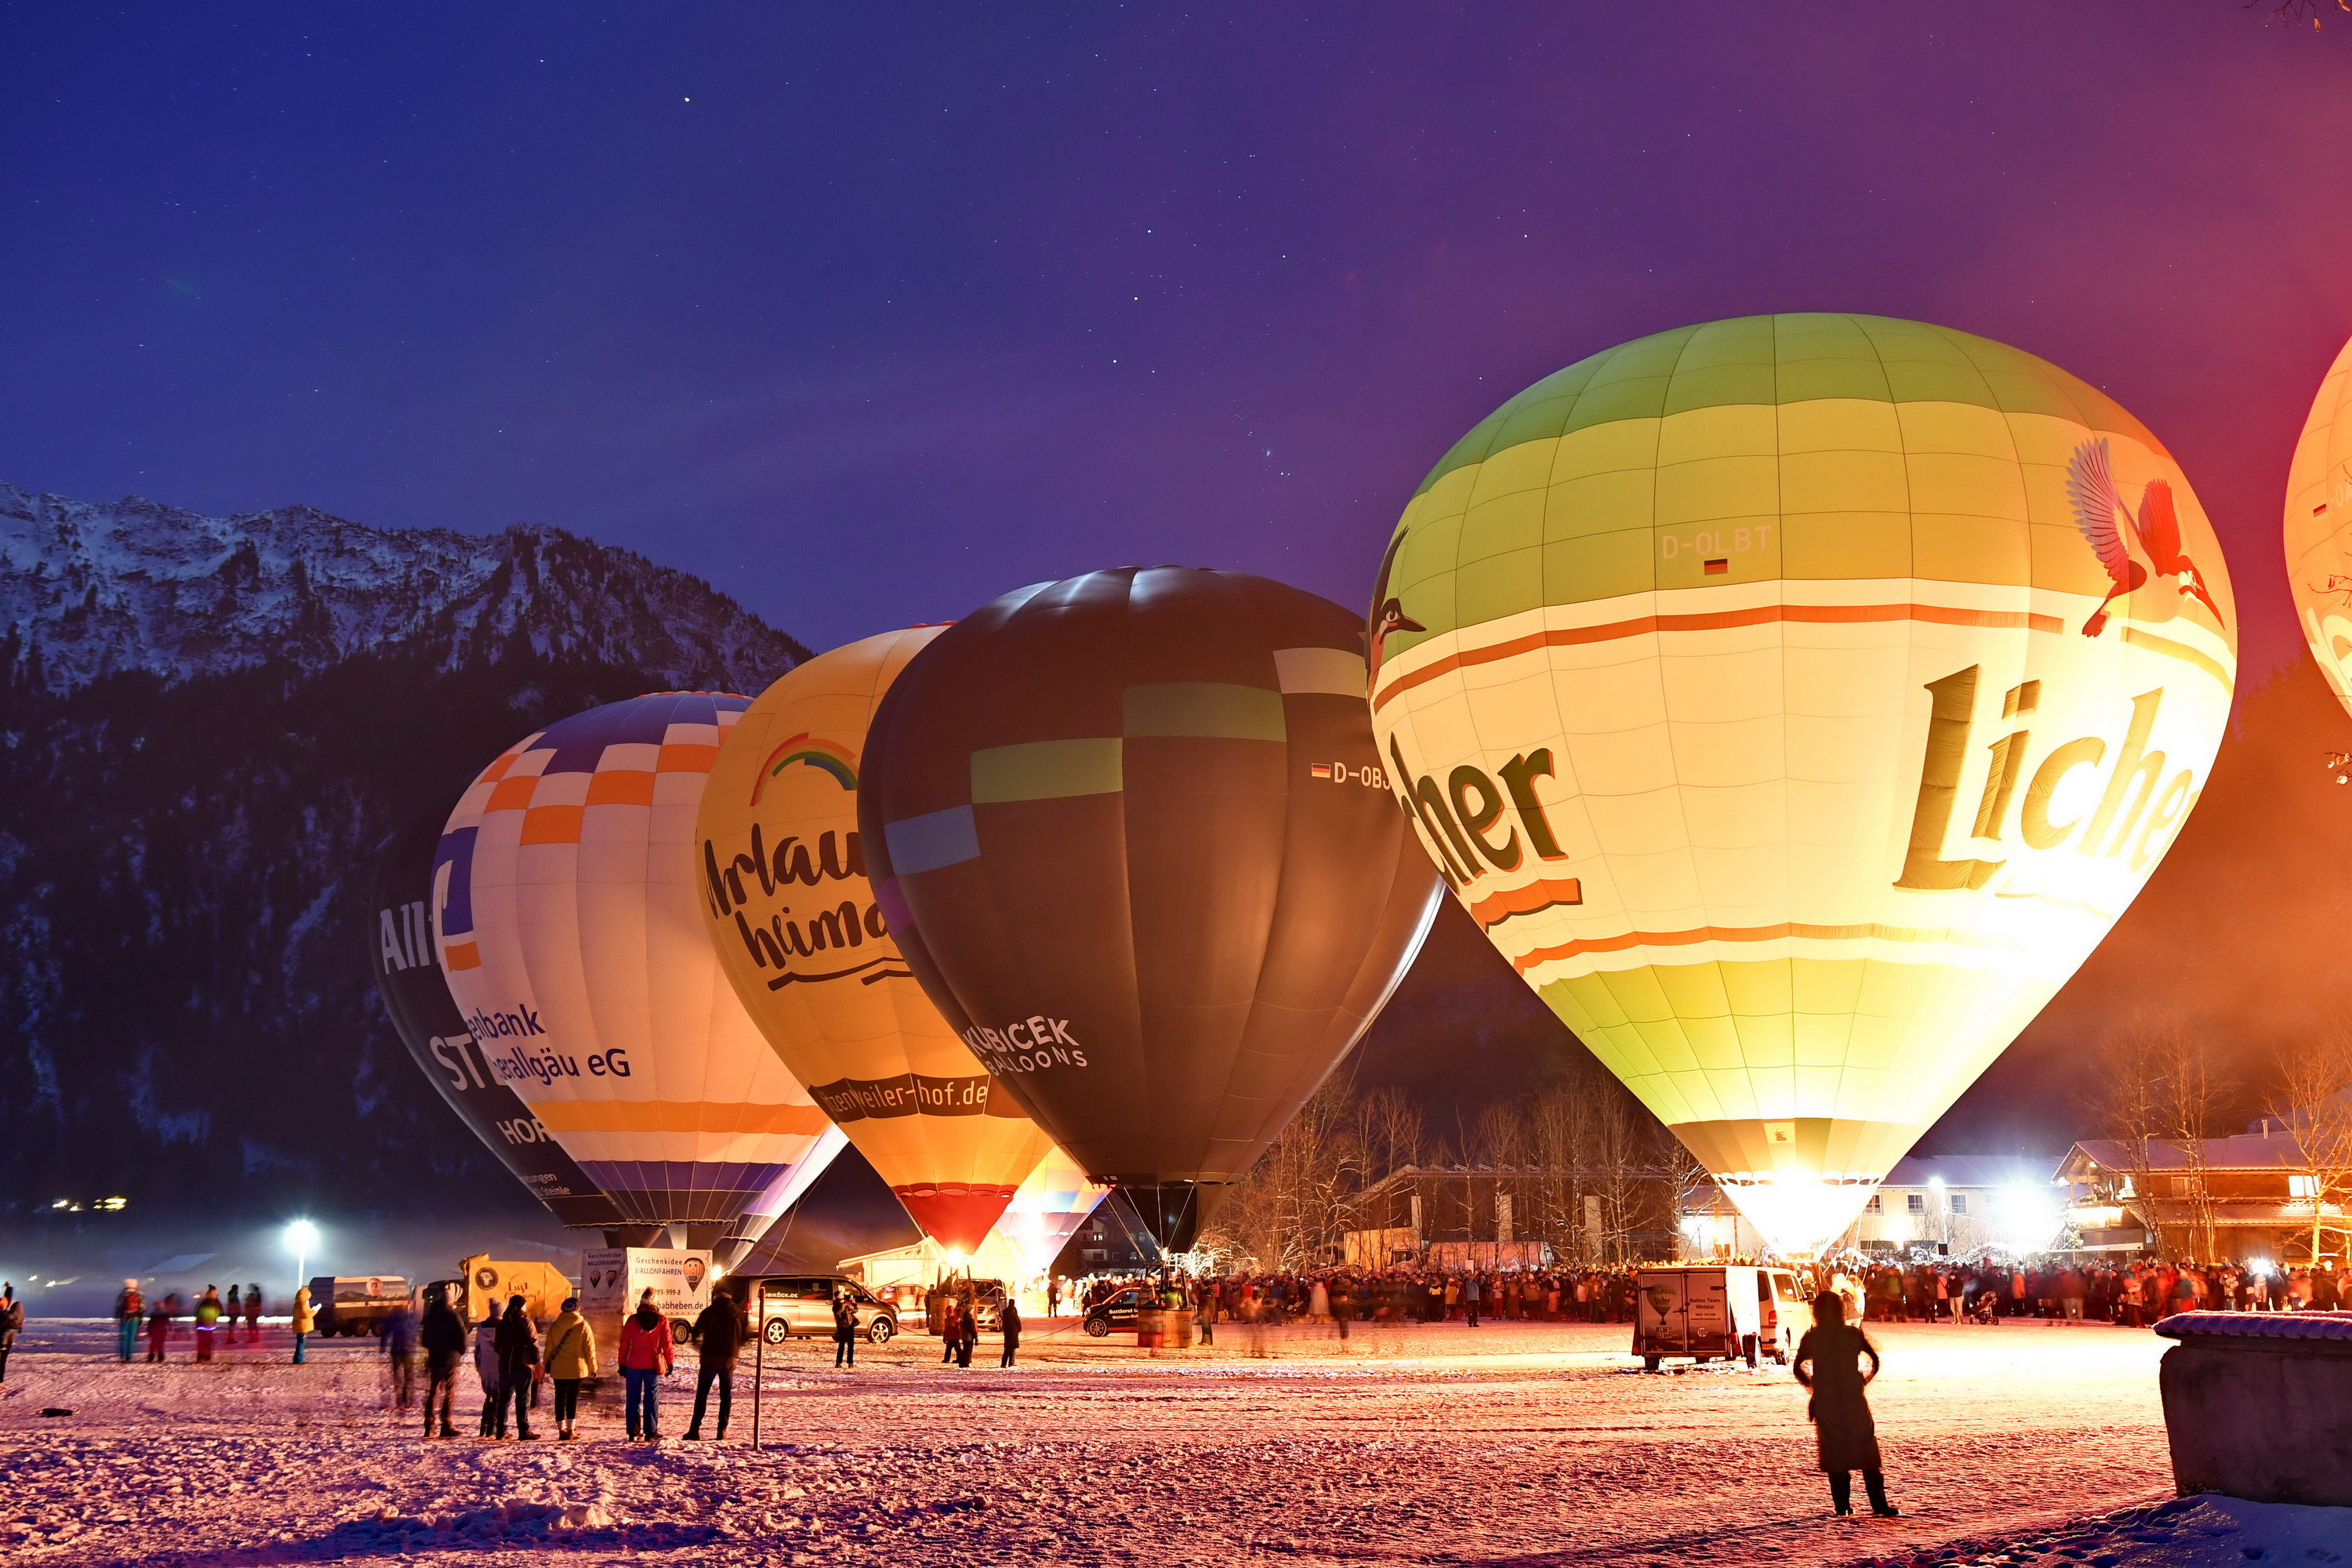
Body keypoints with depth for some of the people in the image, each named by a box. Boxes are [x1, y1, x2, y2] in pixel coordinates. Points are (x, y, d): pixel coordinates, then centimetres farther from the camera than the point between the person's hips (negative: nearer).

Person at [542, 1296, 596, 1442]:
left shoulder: (554, 1326, 2)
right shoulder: (583, 1326, -6)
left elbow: (549, 1348, 5)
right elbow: (589, 1348, -4)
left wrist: (547, 1364, 16)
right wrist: (593, 1367, 4)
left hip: (558, 1369, 2)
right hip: (576, 1368, -2)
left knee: (560, 1398, 7)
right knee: (573, 1398, 3)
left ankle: (561, 1430, 6)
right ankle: (571, 1429, -2)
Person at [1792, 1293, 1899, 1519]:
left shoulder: (1811, 1338, -1)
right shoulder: (1853, 1334, -2)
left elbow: (1798, 1369, -1)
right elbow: (1875, 1361, -4)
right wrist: (1864, 1382, 7)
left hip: (1825, 1401, 1)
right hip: (1853, 1398, -1)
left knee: (1833, 1454, 9)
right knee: (1867, 1453, 6)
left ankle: (1842, 1506, 6)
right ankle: (1879, 1504, 1)